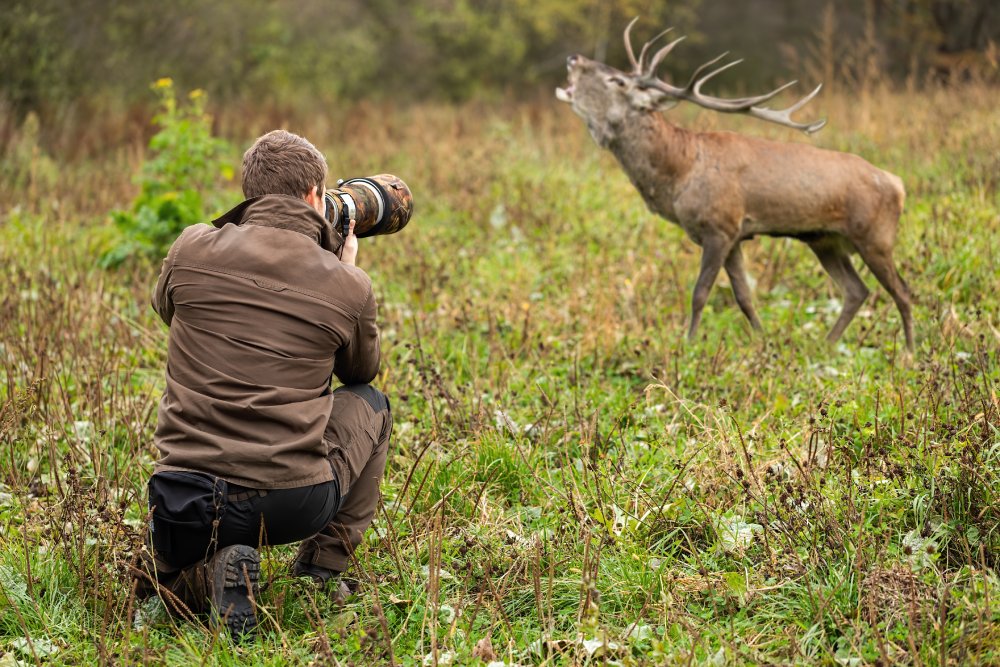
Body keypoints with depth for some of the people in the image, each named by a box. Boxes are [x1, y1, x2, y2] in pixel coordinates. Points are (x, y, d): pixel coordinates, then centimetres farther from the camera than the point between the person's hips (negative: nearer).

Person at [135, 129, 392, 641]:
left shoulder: (192, 249, 2)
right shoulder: (348, 286, -1)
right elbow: (361, 371, 21)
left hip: (184, 506, 1)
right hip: (296, 503, -1)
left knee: (168, 582, 36)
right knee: (369, 404, 30)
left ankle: (207, 575, -2)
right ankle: (321, 571, 22)